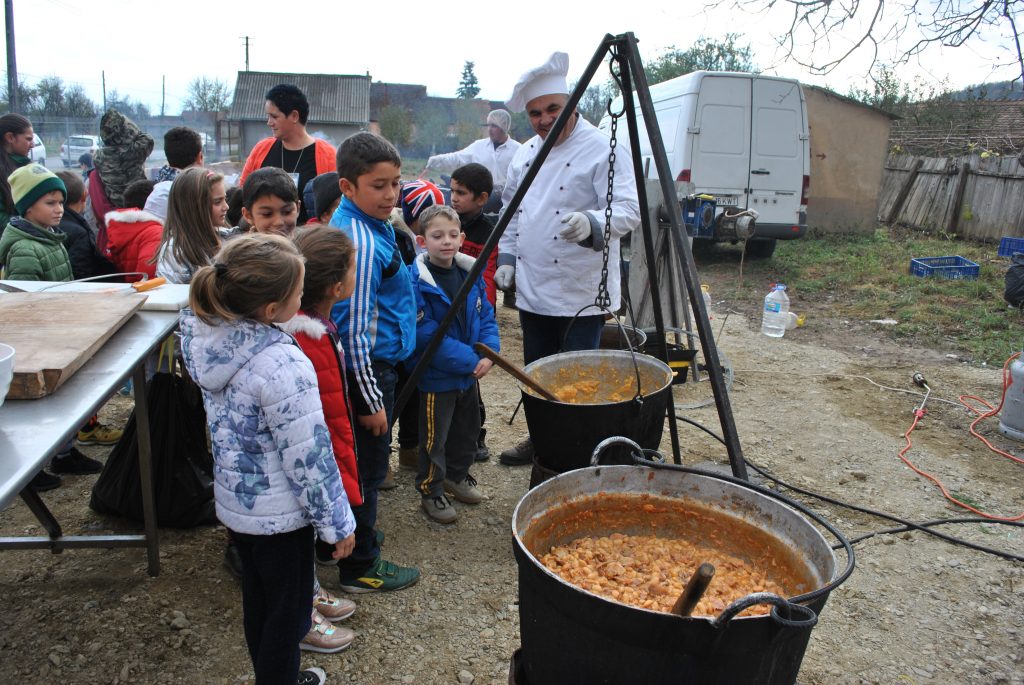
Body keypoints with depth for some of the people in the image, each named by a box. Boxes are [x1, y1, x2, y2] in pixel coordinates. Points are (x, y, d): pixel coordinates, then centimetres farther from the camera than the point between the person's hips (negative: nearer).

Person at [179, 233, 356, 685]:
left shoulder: (202, 334, -9)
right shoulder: (282, 365, -32)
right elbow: (308, 455, -24)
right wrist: (338, 522, -13)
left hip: (232, 499, 8)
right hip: (279, 513, -8)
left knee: (257, 598, 27)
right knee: (286, 612, 14)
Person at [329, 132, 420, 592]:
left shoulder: (359, 224, 7)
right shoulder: (361, 243, -24)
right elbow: (354, 329, -24)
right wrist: (371, 399, -20)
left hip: (372, 365, 10)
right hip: (366, 369, -10)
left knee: (364, 463, 23)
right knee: (367, 465, 3)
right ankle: (360, 568, 19)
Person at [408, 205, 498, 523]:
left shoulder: (471, 273, 0)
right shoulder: (417, 281, -21)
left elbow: (486, 316, 6)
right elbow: (427, 334, -23)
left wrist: (488, 353, -10)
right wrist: (470, 360, -22)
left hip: (470, 375, 7)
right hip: (436, 375, -7)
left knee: (467, 429, 22)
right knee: (435, 437, 6)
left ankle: (457, 475, 44)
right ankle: (430, 491, 26)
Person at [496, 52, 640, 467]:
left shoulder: (604, 148, -11)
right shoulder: (525, 153, 11)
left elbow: (629, 210, -22)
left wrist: (592, 223, -41)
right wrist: (506, 258, 11)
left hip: (582, 293, -7)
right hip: (532, 290, 7)